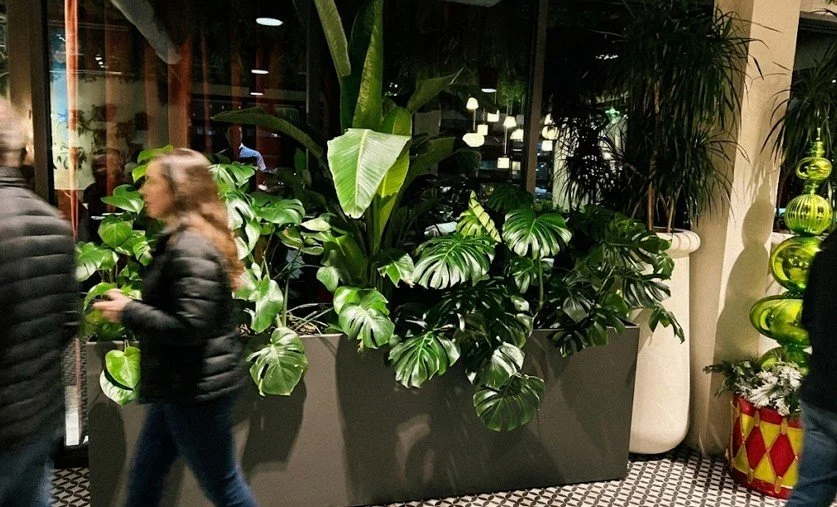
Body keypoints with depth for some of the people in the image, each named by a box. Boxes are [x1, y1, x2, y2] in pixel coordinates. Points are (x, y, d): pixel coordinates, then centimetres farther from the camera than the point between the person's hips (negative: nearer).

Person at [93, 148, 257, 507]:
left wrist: (128, 312, -16)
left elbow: (189, 327, -27)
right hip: (180, 384, 10)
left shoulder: (190, 248, -21)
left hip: (198, 387, -10)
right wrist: (133, 308, 8)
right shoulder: (182, 240, 12)